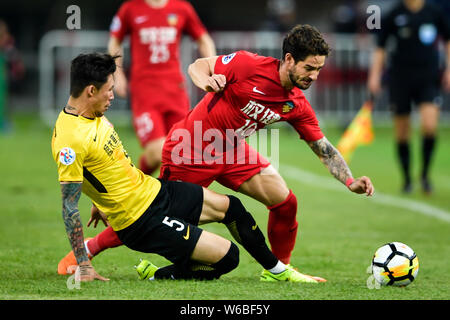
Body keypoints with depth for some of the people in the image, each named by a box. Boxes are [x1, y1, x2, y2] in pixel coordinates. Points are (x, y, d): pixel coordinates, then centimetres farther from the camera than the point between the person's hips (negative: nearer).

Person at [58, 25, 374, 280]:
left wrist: (350, 181, -12)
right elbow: (198, 65, -12)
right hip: (191, 152, -6)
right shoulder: (250, 65, -23)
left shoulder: (298, 105, -6)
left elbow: (324, 148, 1)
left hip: (232, 152, 6)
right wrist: (206, 81, -35)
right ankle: (85, 250, 17)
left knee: (285, 201, -7)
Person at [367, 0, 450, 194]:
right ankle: (406, 179, 21)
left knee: (429, 125, -19)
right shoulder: (393, 16, -1)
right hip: (400, 79, 0)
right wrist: (375, 76, 0)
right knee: (402, 133, 3)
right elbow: (380, 47, 7)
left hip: (428, 78, 0)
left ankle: (425, 174, 1)